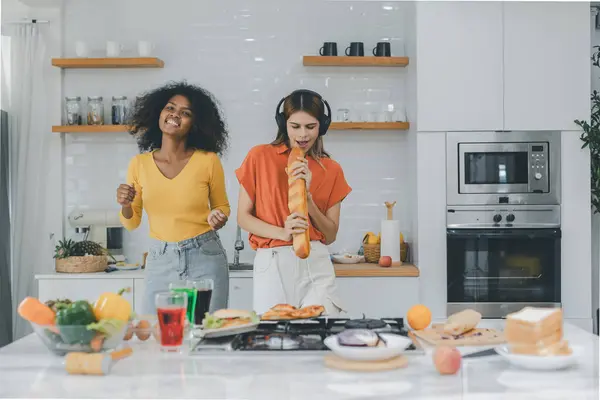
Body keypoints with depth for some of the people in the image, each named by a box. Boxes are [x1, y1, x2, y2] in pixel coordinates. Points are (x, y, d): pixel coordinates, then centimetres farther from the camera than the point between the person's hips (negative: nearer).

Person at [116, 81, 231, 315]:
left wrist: (218, 218, -12)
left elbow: (222, 206, 9)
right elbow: (131, 224, 9)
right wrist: (125, 205, -11)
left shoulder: (208, 161, -6)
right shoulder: (139, 164, 1)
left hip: (205, 258, -2)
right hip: (160, 260, 2)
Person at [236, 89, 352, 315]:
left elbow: (330, 235, 4)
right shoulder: (260, 157, 2)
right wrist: (282, 232, -17)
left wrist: (307, 194, -10)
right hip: (271, 263, -1)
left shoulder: (331, 170, 6)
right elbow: (243, 217, 1)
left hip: (315, 264, 1)